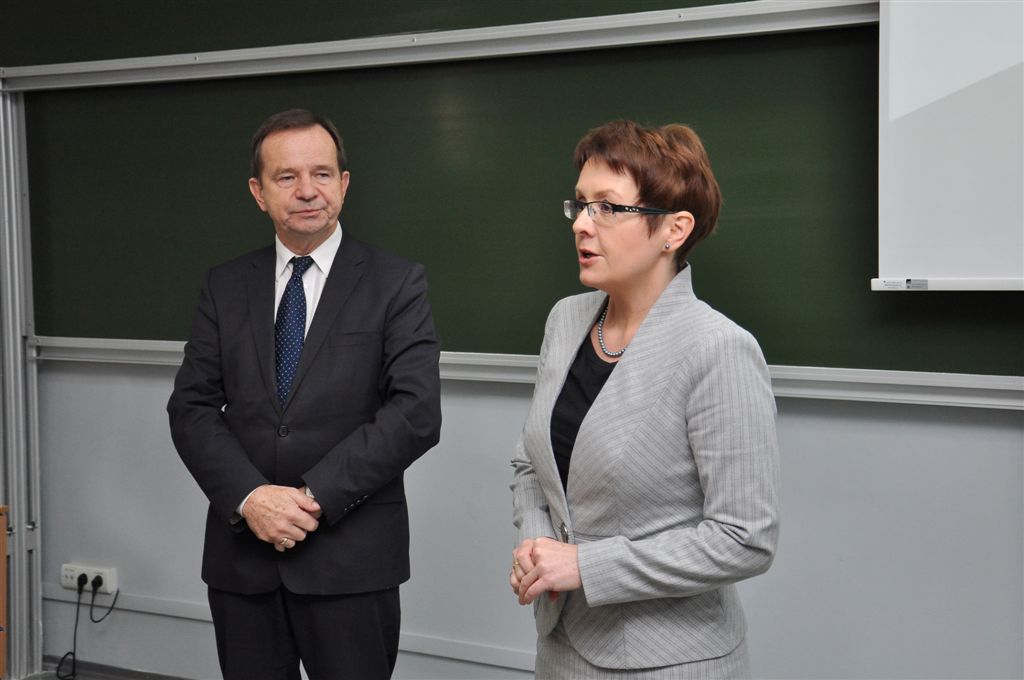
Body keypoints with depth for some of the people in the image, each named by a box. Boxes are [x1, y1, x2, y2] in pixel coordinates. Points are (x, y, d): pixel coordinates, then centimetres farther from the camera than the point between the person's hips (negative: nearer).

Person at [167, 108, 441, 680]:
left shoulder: (397, 284, -2)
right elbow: (191, 407, 3)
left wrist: (315, 497, -16)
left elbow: (416, 412, -11)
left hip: (350, 557, -3)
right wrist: (249, 498, -13)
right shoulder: (225, 287, 8)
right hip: (242, 553, 3)